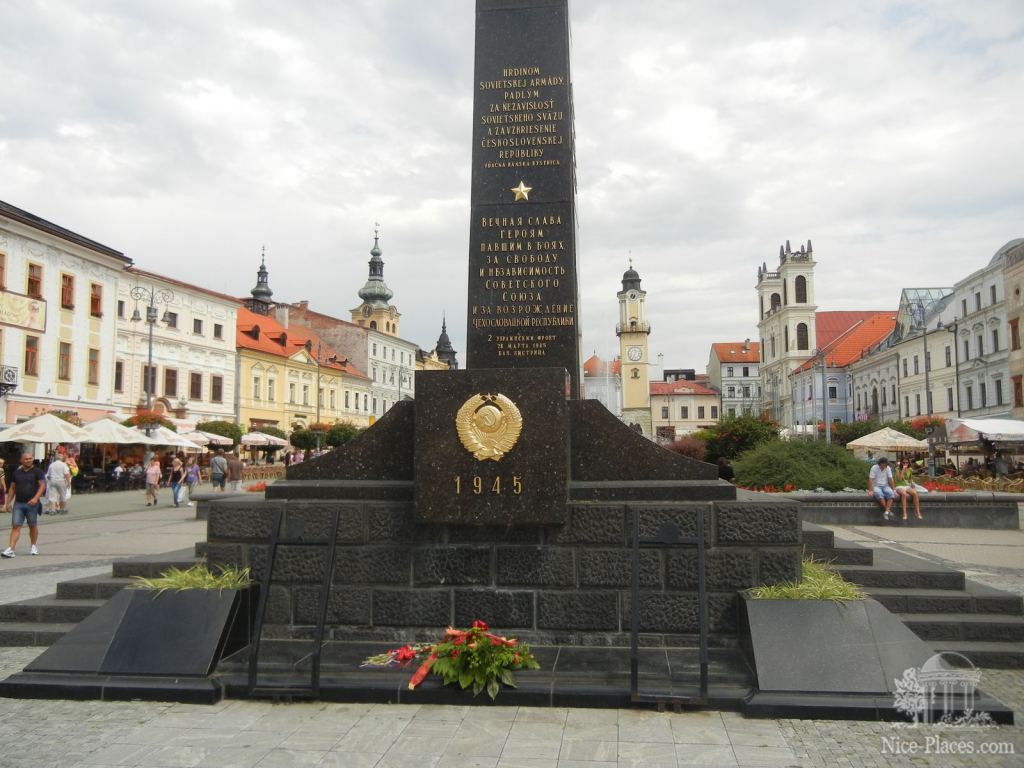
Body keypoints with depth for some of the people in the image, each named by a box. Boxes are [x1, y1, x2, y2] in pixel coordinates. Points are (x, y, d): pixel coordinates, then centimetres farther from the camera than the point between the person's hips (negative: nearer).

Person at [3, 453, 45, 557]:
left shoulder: (37, 471, -2)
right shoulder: (17, 472, 10)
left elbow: (42, 485, -9)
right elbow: (12, 488, 15)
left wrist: (36, 498, -22)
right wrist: (8, 502, 9)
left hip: (32, 504, -2)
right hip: (18, 503, 3)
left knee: (33, 526, 9)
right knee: (15, 526, -5)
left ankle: (34, 546, 24)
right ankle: (10, 550, -10)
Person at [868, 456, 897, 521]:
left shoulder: (888, 468, 3)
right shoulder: (874, 468, -9)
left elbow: (890, 479, 4)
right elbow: (870, 480, -13)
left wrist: (894, 489, -5)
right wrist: (870, 491, -21)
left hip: (885, 486, 3)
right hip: (876, 486, -3)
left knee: (891, 493, -30)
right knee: (879, 494, -37)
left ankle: (886, 512, -37)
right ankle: (889, 511, -30)